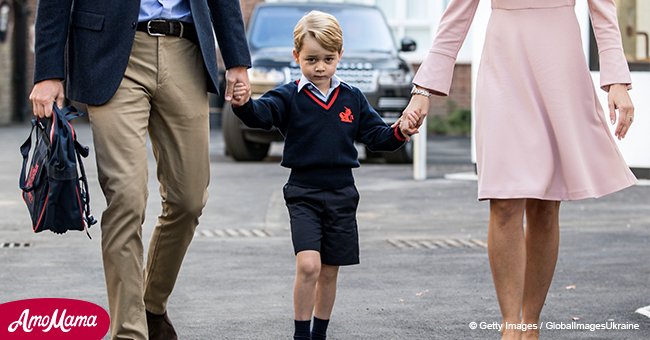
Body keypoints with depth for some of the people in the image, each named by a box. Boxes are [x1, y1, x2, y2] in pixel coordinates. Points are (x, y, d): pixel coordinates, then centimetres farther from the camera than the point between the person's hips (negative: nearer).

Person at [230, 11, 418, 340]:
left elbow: (376, 136, 10)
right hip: (303, 193, -3)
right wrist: (244, 103, -44)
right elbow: (261, 114, -21)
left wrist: (399, 132, -11)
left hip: (341, 193, 3)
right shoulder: (289, 97, -4)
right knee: (308, 265, -18)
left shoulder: (352, 99, 7)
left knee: (329, 272, 10)